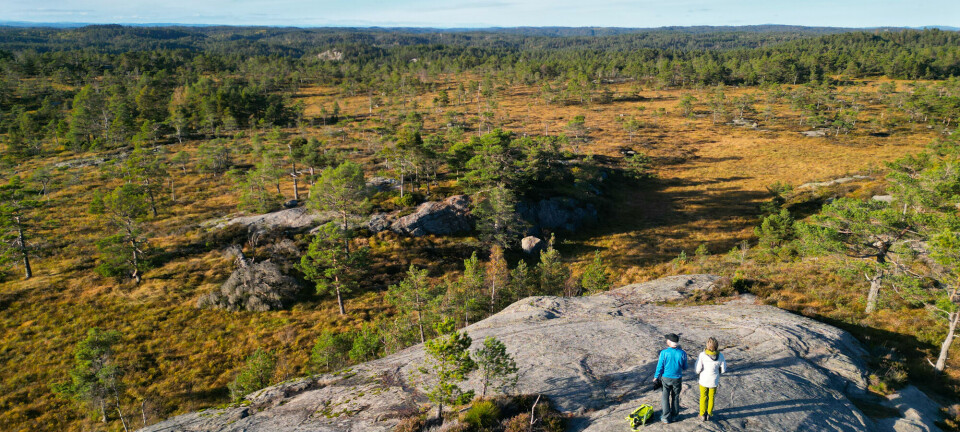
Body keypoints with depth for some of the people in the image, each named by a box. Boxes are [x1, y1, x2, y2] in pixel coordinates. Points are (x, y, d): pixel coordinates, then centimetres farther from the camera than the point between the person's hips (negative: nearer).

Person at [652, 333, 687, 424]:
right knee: (675, 397, 18)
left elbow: (660, 366, -11)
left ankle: (666, 417, 13)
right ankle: (674, 415, 29)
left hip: (666, 378, -2)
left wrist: (656, 376, 4)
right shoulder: (682, 353, -14)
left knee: (665, 397, 11)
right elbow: (684, 368, -2)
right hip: (677, 379, 2)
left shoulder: (664, 353, -20)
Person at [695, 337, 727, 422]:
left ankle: (703, 415, 27)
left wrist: (698, 372, 3)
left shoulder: (702, 355, -24)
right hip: (714, 381, 2)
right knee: (711, 397, 23)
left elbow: (698, 369, -20)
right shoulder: (720, 355, -16)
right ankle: (709, 415, 32)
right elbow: (723, 370, -6)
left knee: (703, 397, 21)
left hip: (704, 380, -2)